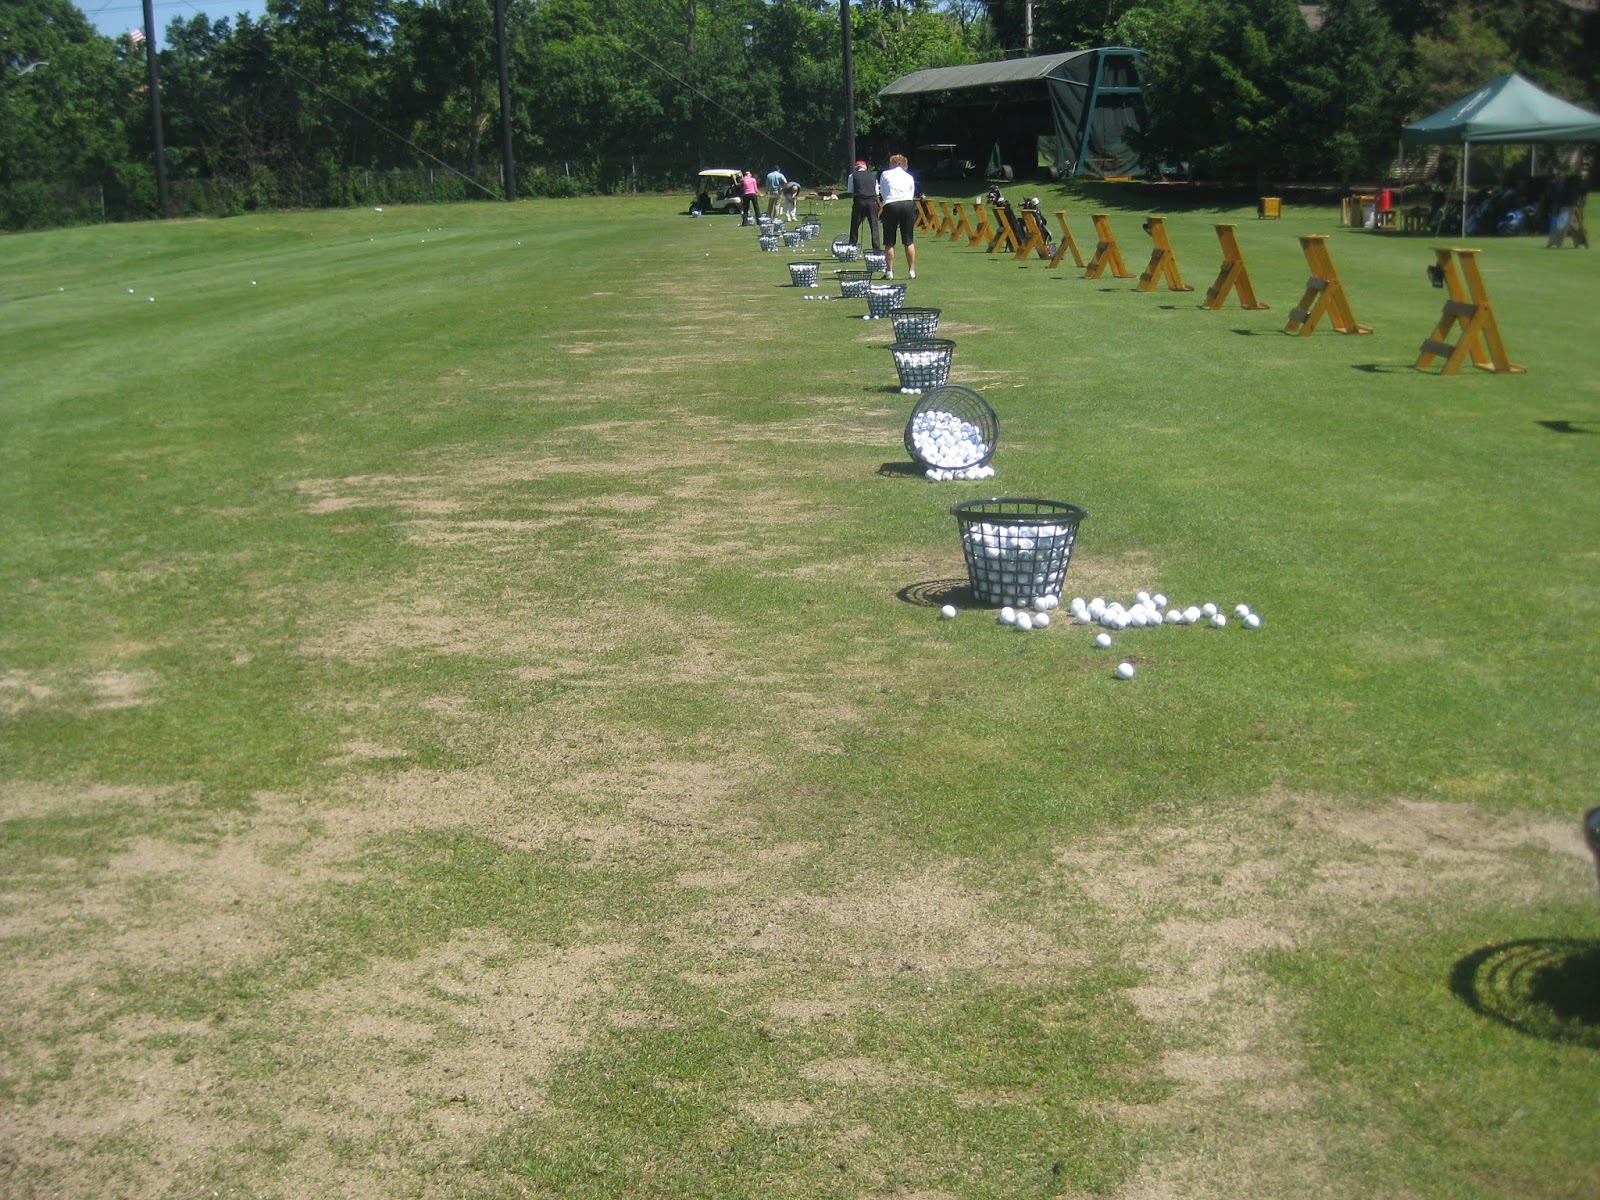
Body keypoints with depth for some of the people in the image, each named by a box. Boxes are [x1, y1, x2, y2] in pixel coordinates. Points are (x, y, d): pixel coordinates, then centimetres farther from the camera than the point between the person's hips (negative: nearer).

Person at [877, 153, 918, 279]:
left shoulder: (885, 175, 13)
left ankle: (889, 271, 3)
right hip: (908, 204, 2)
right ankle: (911, 271, 7)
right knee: (909, 241, 7)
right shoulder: (909, 177, 20)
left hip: (890, 205, -2)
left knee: (889, 242, 4)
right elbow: (912, 194, 17)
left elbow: (881, 192, 19)